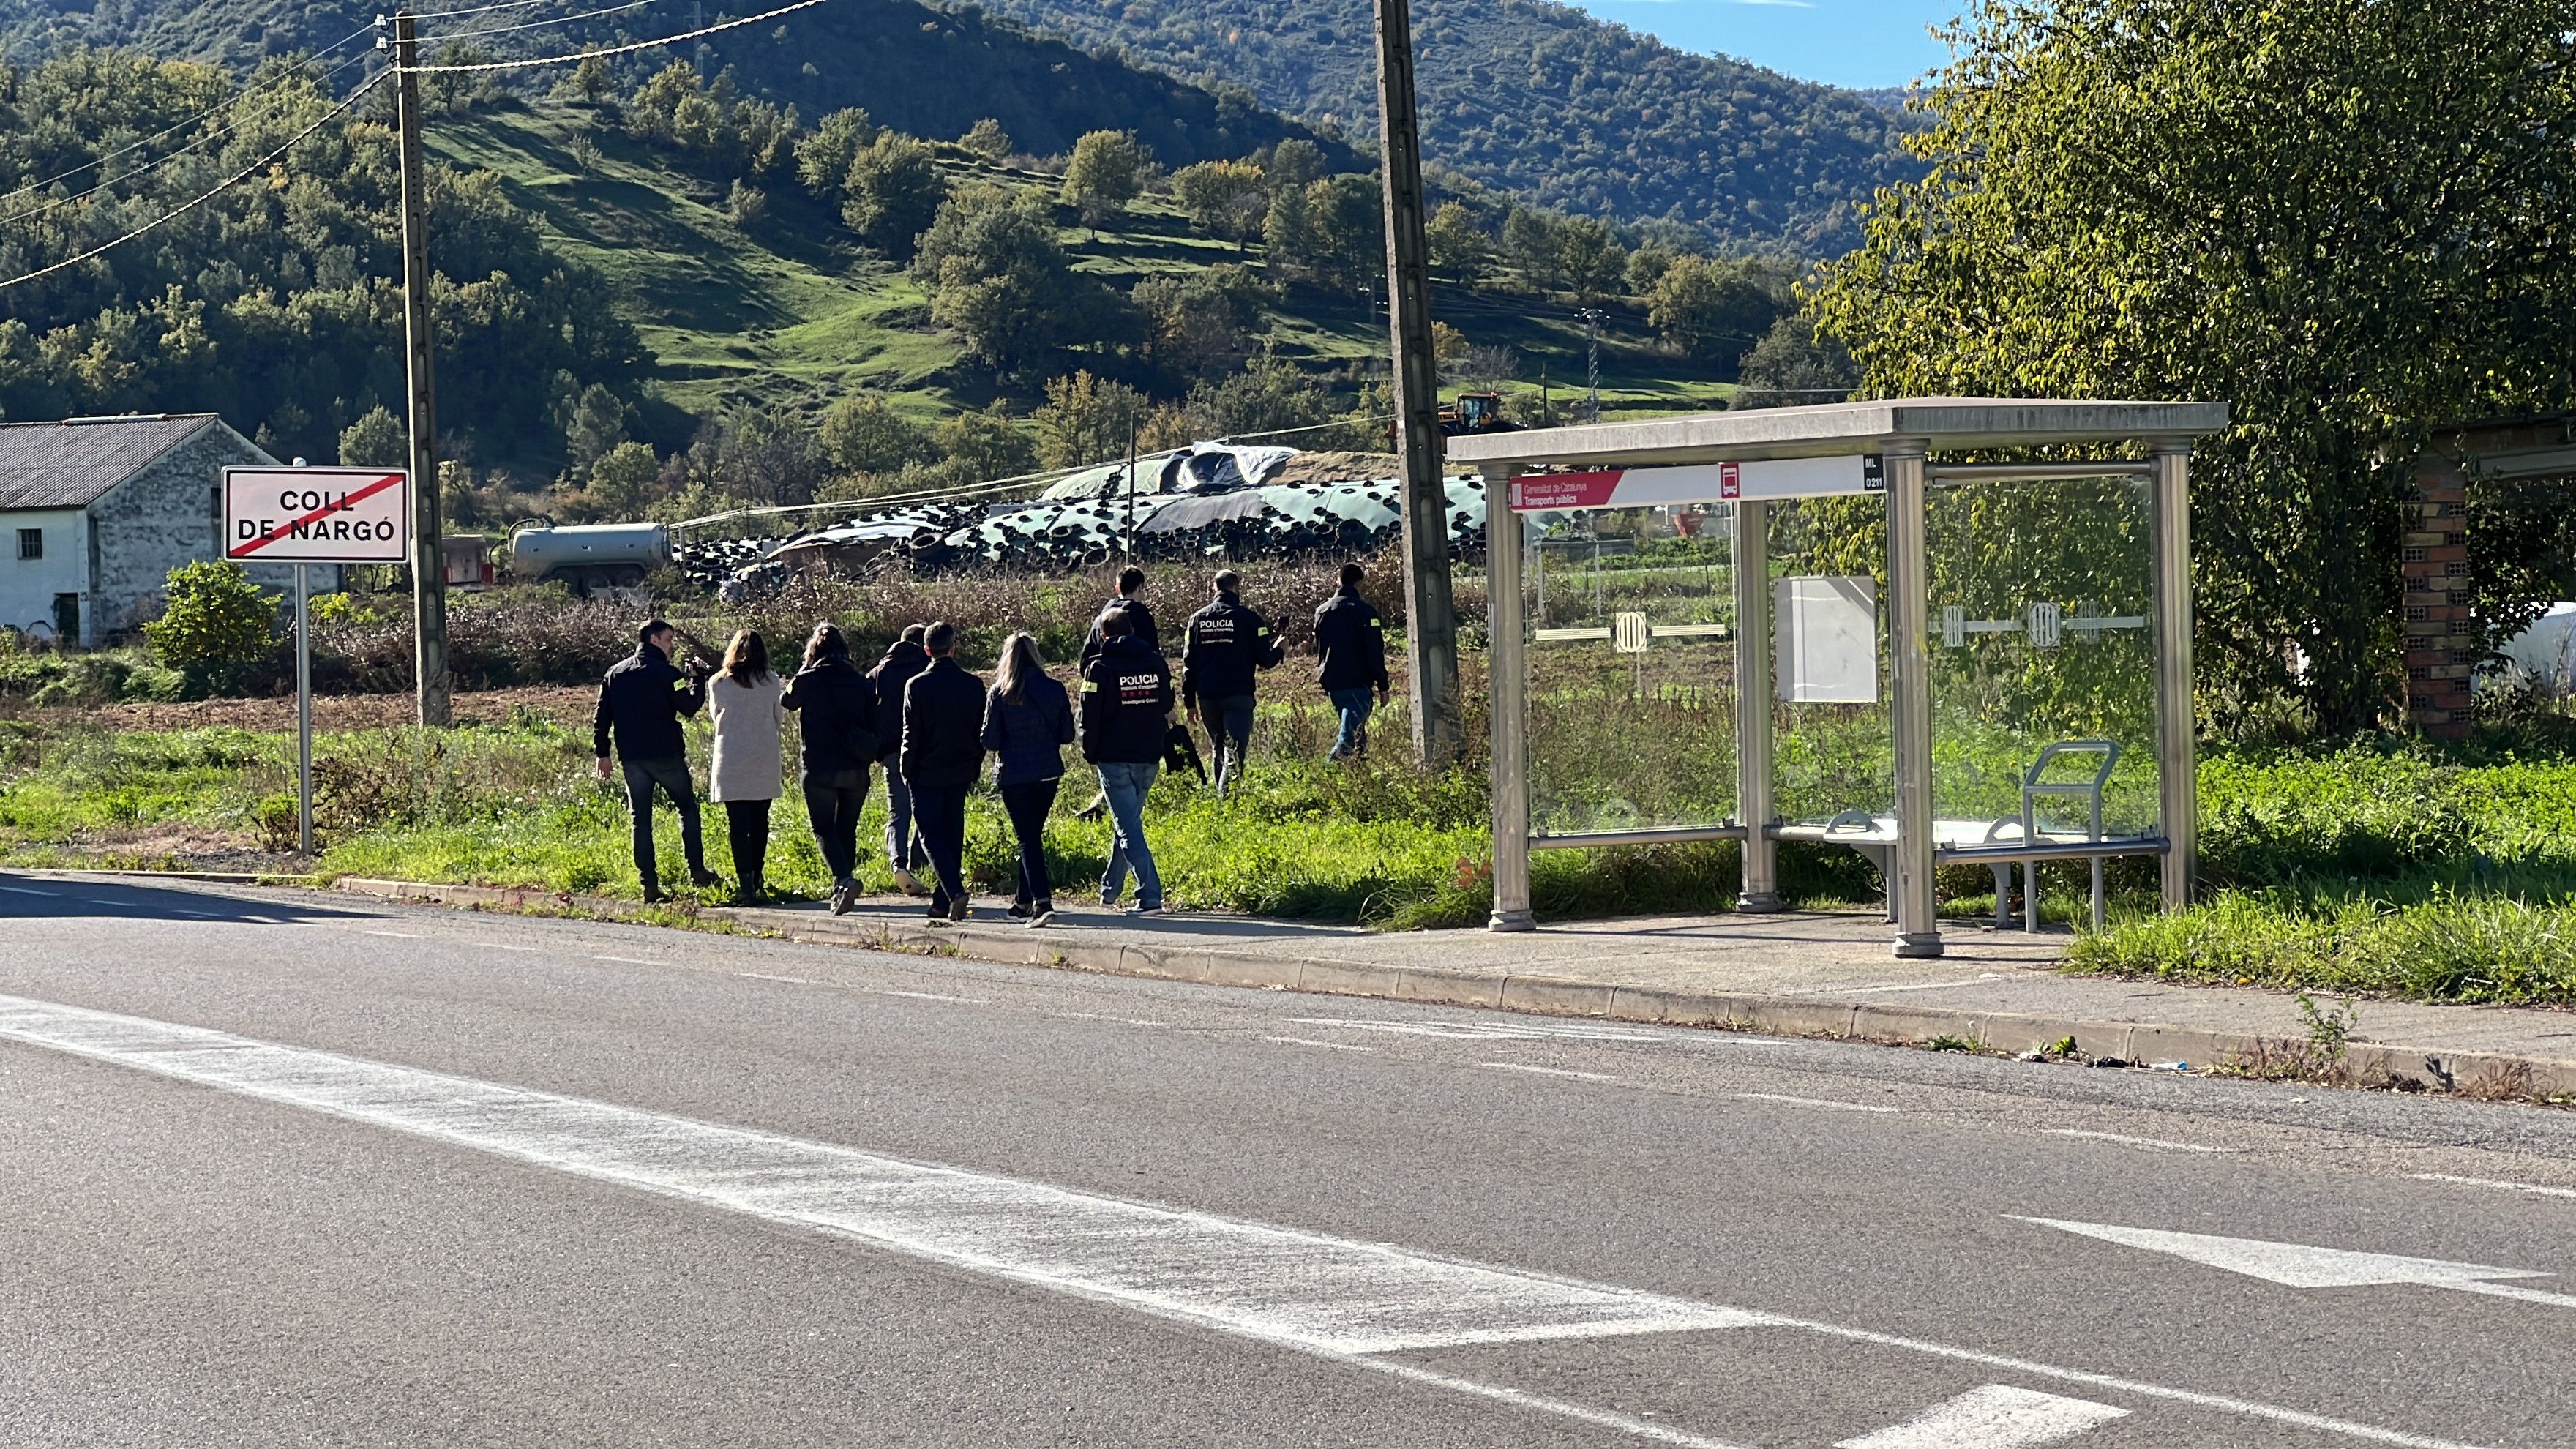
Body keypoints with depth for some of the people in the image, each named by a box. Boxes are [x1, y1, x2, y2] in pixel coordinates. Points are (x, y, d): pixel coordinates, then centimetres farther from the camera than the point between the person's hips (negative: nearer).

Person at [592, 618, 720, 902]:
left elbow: (601, 716, 9)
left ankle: (649, 884, 1)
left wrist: (602, 753, 12)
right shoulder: (666, 673, -7)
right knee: (687, 807, 12)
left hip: (631, 758, 4)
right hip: (666, 755, -4)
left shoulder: (615, 673, 10)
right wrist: (698, 678, 1)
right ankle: (697, 871, 8)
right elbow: (689, 707, -10)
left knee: (641, 819, 6)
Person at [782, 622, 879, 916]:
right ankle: (842, 891, 19)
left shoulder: (809, 680, -5)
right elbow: (875, 725, 3)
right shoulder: (862, 682, 3)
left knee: (824, 829, 0)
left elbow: (788, 702, 15)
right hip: (856, 769, 4)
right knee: (847, 829, 16)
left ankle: (844, 880, -23)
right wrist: (887, 763, 13)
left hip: (820, 769, -3)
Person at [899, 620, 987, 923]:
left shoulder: (916, 686, -10)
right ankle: (942, 902, 13)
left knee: (931, 835, 0)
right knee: (952, 835, 12)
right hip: (960, 772, 3)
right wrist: (975, 769, 15)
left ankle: (954, 890, -20)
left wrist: (908, 773, 2)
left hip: (927, 773, -3)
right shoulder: (973, 685, -1)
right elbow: (981, 733, 5)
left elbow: (911, 735, -8)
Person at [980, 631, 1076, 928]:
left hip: (1014, 776, -3)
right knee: (1034, 835, 19)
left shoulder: (999, 694, -10)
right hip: (1049, 773, 3)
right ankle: (1024, 900, 27)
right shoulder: (1054, 690, -3)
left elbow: (989, 741, -8)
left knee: (1028, 840, -3)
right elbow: (1067, 735, 3)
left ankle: (1042, 902, -18)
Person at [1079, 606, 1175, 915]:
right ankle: (1110, 889, 33)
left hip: (1114, 759, -5)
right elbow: (1166, 708, 17)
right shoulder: (1157, 663, 7)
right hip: (1149, 759, 5)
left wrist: (1090, 753, 3)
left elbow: (1090, 717, -8)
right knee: (1128, 821, 21)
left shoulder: (1101, 668, -8)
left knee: (1128, 827, -5)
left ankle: (1150, 896, -15)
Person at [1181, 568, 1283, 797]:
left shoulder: (1197, 619, 8)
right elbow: (1265, 660, -2)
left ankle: (1221, 796, 22)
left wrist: (1189, 701, 13)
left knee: (1219, 752, 19)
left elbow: (1188, 663, 8)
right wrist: (1277, 649, 22)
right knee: (1234, 754, -10)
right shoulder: (1248, 618, -4)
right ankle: (1226, 800, -25)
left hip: (1207, 697, 4)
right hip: (1238, 695, -4)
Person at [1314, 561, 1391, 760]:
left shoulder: (1322, 611, 13)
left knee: (1354, 731, 18)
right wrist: (1382, 685, -5)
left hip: (1332, 683, 6)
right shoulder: (1364, 610, -7)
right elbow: (1375, 651, -9)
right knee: (1350, 735, -13)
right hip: (1357, 683, -6)